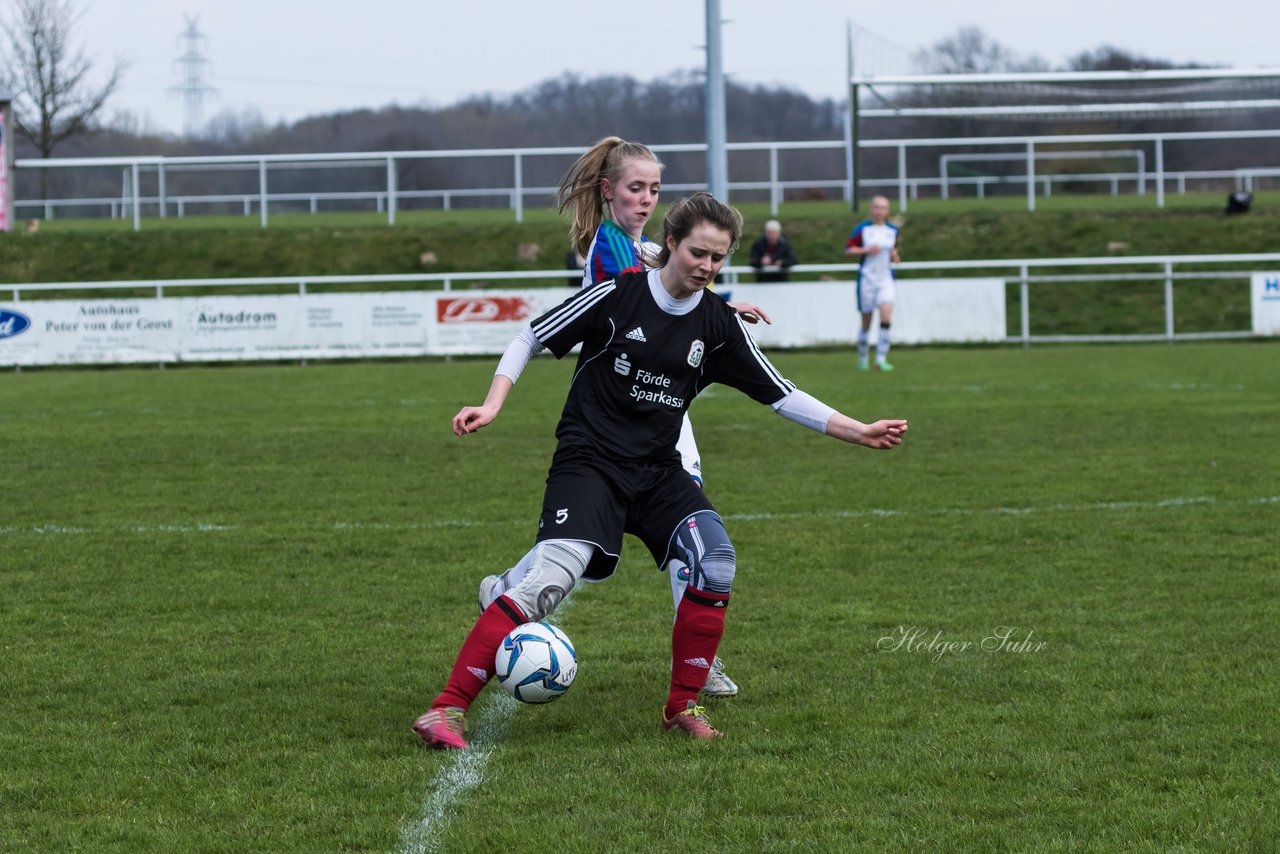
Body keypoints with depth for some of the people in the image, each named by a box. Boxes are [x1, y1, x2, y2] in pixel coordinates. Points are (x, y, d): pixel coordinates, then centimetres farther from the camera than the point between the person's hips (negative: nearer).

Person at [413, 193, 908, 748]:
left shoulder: (718, 324, 4)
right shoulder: (616, 295, -8)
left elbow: (781, 396, 10)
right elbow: (531, 339, -1)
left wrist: (859, 432, 4)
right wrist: (492, 405, -13)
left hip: (658, 471, 5)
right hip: (589, 462, -5)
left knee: (716, 561, -19)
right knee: (554, 577, -25)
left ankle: (682, 707, -2)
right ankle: (448, 708, -25)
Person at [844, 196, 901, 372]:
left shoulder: (893, 230, 6)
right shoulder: (862, 228, -3)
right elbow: (848, 249, -2)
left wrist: (894, 256, -2)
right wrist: (866, 250, -17)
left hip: (886, 279, 2)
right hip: (867, 278, -2)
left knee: (886, 317, -16)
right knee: (866, 322, 5)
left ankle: (881, 359, -14)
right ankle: (862, 358, 21)